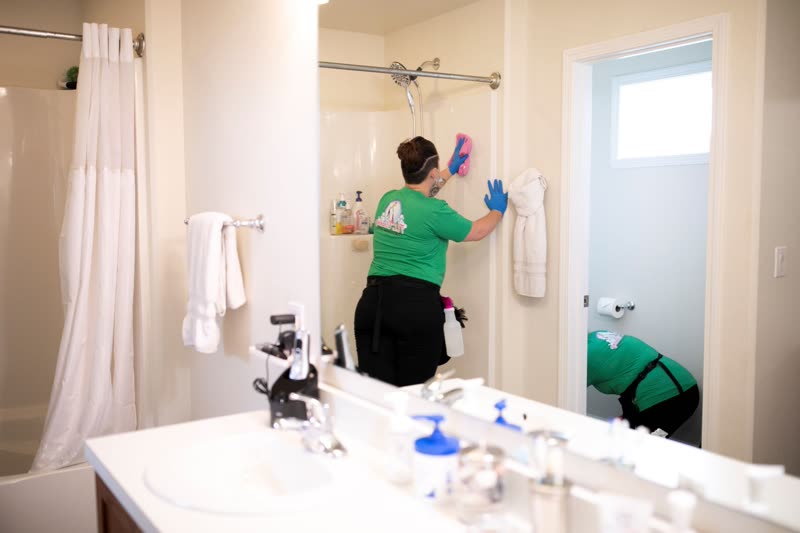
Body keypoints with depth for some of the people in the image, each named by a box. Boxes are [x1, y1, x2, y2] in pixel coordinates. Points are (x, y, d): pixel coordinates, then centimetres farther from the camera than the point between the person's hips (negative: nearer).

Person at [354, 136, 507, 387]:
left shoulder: (387, 200, 11)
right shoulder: (435, 211, -7)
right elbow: (477, 231, 9)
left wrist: (450, 170, 46)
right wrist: (497, 210, 29)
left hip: (373, 300, 6)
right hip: (417, 304, -6)